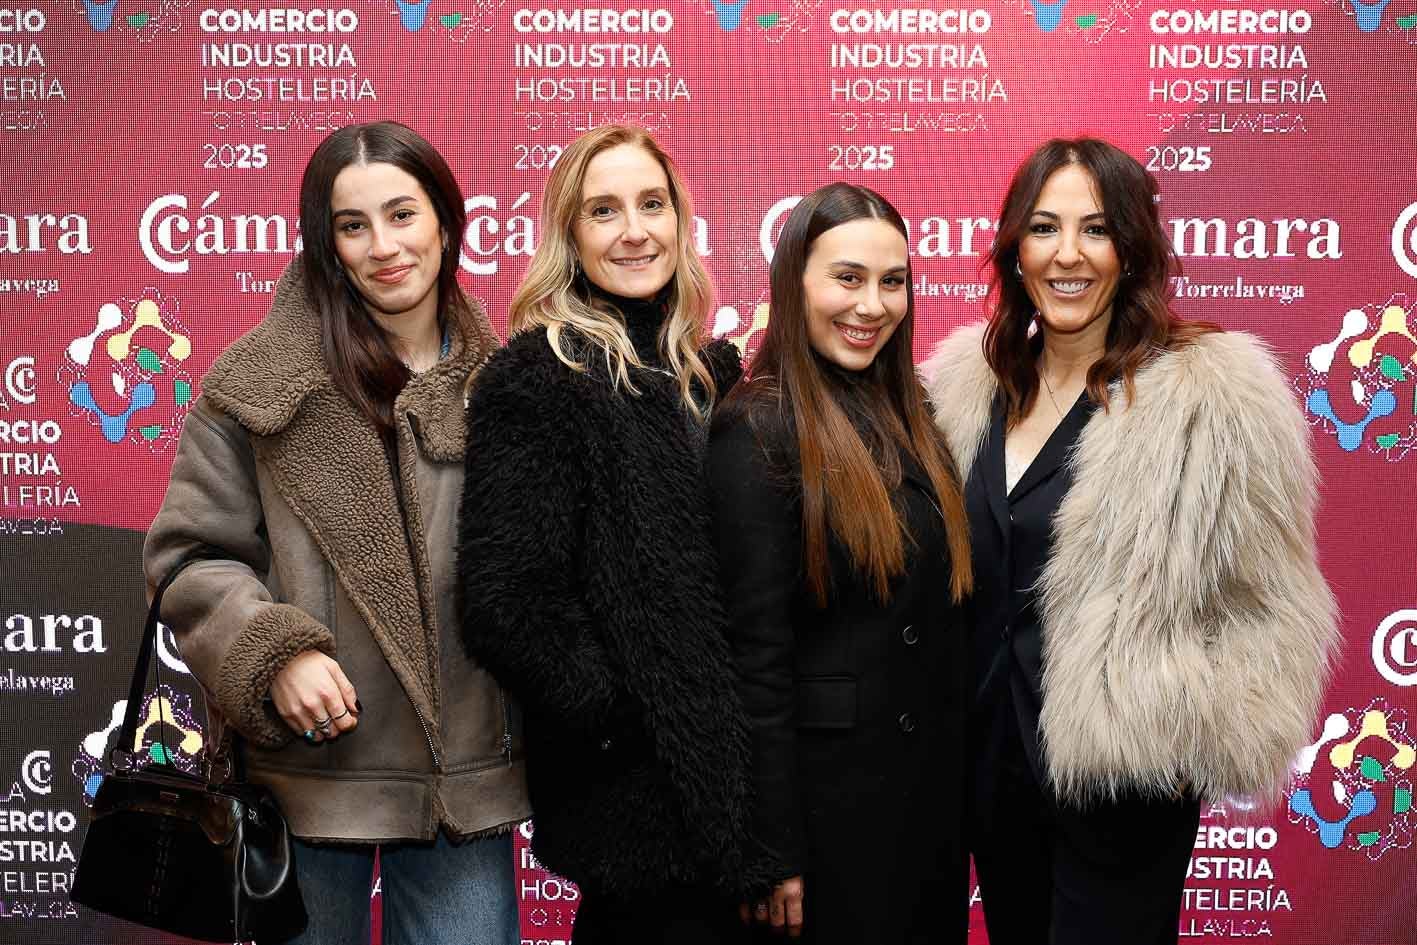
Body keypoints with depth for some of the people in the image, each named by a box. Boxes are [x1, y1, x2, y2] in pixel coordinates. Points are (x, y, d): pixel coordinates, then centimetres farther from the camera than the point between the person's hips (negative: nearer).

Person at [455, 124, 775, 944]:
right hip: (636, 787, -7)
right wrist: (621, 720, -14)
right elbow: (505, 602, -20)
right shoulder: (537, 378, -13)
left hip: (717, 774, 7)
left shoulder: (705, 370, 10)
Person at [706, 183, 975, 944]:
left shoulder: (906, 412, 7)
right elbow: (756, 653, -16)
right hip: (828, 784, -7)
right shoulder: (758, 432, -15)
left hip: (936, 777, 7)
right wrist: (776, 849, -16)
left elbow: (941, 605, 11)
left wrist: (960, 769, 8)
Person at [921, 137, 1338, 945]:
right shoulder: (970, 380, 3)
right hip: (992, 755, 5)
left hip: (1122, 779, -5)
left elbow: (1268, 608, -9)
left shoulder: (1216, 391, -14)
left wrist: (1200, 742, -13)